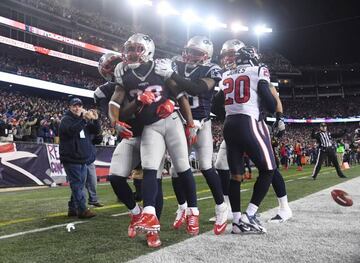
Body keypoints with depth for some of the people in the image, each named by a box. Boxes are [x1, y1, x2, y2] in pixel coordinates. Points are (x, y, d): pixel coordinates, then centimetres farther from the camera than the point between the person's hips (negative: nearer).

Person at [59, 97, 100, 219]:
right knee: (77, 185, -8)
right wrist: (84, 119, -34)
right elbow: (71, 130, -26)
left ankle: (73, 209, 18)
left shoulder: (84, 120, 16)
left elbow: (96, 131, 9)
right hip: (71, 159, -7)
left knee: (79, 185, 10)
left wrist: (94, 120, -8)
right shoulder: (66, 119, -5)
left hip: (83, 159, 7)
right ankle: (82, 210, -7)